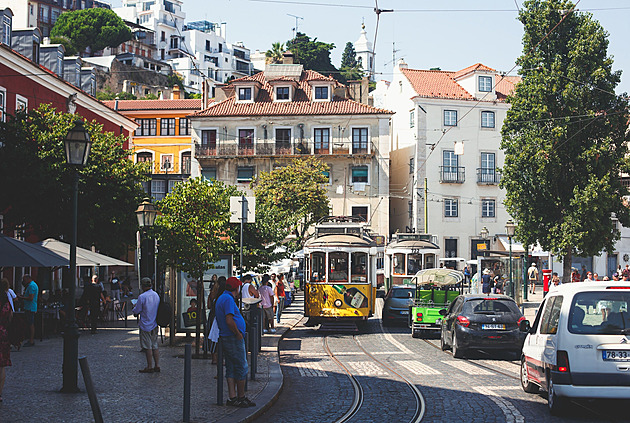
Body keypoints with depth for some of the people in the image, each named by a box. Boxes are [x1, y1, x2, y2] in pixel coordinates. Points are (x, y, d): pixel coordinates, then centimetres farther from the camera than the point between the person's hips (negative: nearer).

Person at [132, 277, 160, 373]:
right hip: (154, 324, 7)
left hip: (146, 325, -7)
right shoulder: (156, 295, 6)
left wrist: (134, 311, 12)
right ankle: (157, 366, 14)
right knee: (154, 346, 12)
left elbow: (136, 311, -13)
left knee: (148, 347, 0)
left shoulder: (142, 297, -18)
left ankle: (149, 367, 5)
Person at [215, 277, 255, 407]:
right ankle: (241, 398, 4)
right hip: (233, 338, -10)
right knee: (242, 368, -2)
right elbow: (229, 321, -26)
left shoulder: (222, 298, 16)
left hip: (225, 338, 10)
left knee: (231, 369, 10)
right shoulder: (229, 300, -17)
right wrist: (238, 334, -15)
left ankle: (232, 397, 10)